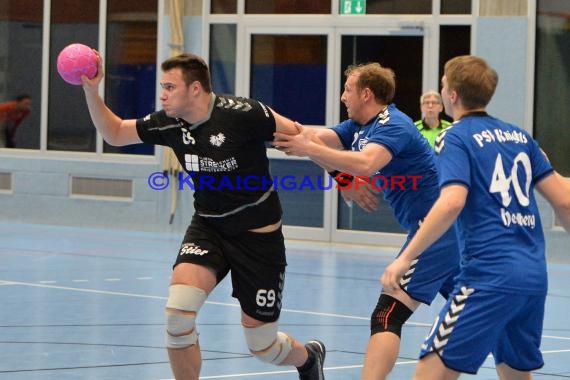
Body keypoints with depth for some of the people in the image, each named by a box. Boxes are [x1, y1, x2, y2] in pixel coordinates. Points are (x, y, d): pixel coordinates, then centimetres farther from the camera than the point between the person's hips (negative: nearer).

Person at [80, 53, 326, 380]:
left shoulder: (241, 114, -22)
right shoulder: (169, 123, -6)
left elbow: (298, 136, -12)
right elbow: (115, 133, 5)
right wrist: (92, 91, -10)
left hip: (258, 233, -4)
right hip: (208, 227, 4)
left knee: (263, 347, 4)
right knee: (178, 309, -22)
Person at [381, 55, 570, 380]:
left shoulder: (455, 138, -3)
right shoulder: (520, 136, 15)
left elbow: (452, 203, -19)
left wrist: (405, 258, -17)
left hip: (491, 276, -7)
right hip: (535, 276, 7)